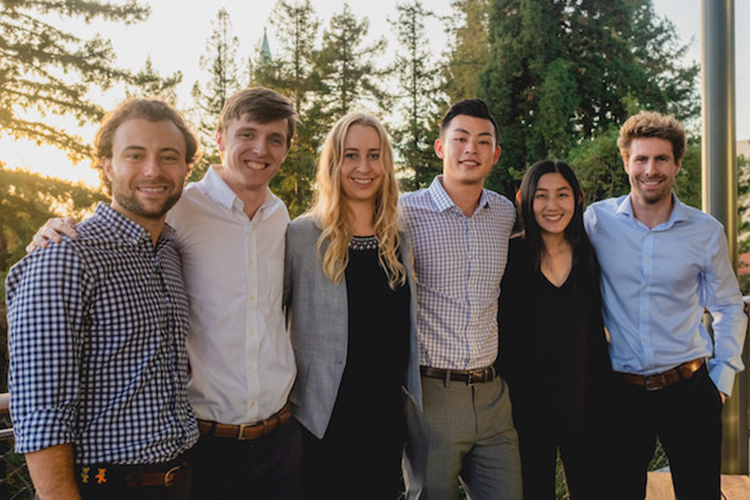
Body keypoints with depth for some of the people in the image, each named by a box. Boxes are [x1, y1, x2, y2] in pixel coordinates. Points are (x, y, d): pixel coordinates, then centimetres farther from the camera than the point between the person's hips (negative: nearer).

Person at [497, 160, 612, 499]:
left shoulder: (589, 256, 4)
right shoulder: (508, 255, -7)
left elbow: (595, 331, 10)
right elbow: (499, 331, -6)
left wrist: (604, 394, 7)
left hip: (585, 403, 3)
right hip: (527, 404, -3)